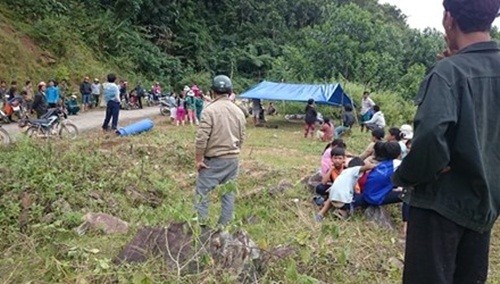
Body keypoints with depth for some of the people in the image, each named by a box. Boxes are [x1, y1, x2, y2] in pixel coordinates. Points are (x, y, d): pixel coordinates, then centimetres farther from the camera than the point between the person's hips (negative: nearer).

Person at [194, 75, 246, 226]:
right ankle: (224, 225, 21)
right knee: (229, 193, 13)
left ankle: (200, 224, 7)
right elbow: (242, 137, 11)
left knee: (202, 191, 5)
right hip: (233, 159, 6)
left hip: (213, 159, -5)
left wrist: (198, 159, -8)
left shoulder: (210, 110, -14)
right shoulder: (238, 111, 5)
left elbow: (202, 138, -17)